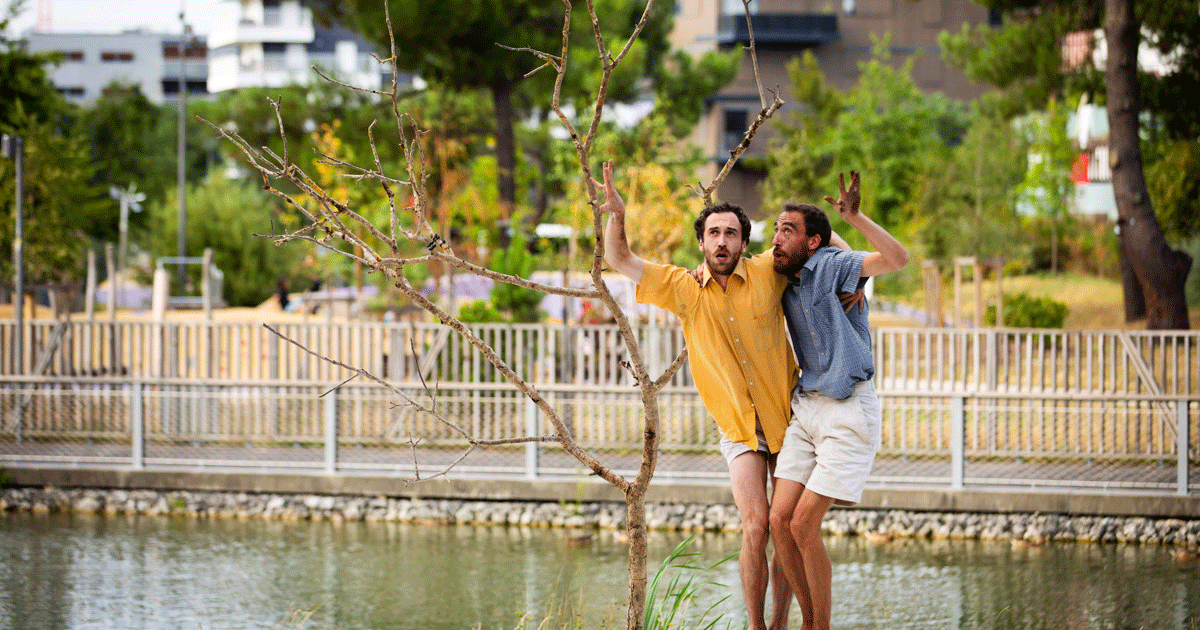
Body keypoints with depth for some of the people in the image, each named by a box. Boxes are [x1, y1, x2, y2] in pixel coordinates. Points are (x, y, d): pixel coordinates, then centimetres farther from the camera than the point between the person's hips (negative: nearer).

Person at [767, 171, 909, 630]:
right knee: (779, 520, -2)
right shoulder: (787, 285, 14)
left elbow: (897, 258, -28)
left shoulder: (831, 266, -10)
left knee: (803, 525, -11)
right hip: (805, 407, 8)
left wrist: (854, 217, -39)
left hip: (848, 411, -7)